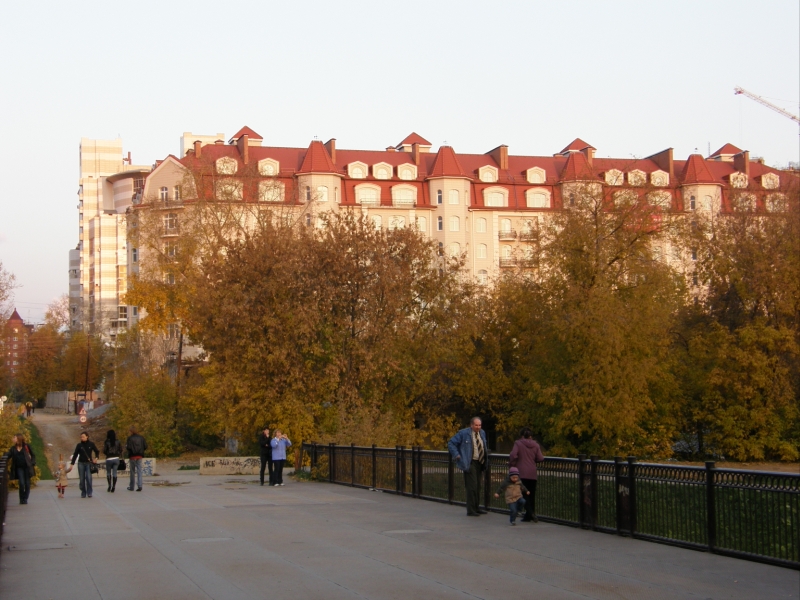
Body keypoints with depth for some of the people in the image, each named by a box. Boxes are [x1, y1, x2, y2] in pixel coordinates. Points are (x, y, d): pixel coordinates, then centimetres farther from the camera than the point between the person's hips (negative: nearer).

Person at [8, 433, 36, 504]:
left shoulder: (26, 446, 2)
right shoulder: (13, 448, 8)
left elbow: (33, 455, 7)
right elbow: (8, 456, 3)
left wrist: (32, 463, -4)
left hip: (27, 467, -1)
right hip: (19, 468, 1)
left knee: (27, 484, 1)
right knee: (21, 483, -9)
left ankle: (25, 499, 14)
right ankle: (21, 499, 5)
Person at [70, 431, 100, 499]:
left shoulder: (91, 444, 0)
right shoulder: (79, 445, 1)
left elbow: (97, 451, 11)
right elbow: (75, 454, 4)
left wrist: (96, 458, -7)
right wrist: (72, 464, 1)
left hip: (88, 463, -1)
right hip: (81, 463, 1)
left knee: (88, 477, -15)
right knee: (82, 479, 1)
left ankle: (89, 493, -6)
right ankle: (83, 493, 11)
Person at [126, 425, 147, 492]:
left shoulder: (130, 438, -10)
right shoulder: (141, 438, 2)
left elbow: (129, 447, -17)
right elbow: (145, 447, 0)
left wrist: (126, 446, 4)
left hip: (132, 456, -3)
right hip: (139, 456, 3)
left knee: (132, 471, 8)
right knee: (139, 471, 3)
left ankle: (131, 487, 16)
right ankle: (139, 486, -8)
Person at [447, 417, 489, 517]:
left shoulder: (482, 433, 12)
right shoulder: (464, 433, -9)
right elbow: (451, 443, -5)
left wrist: (486, 456, 17)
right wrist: (456, 455, -13)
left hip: (479, 463, 7)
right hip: (470, 463, -7)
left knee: (478, 486, 13)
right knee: (472, 486, -11)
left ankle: (476, 508, 24)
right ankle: (470, 511, -8)